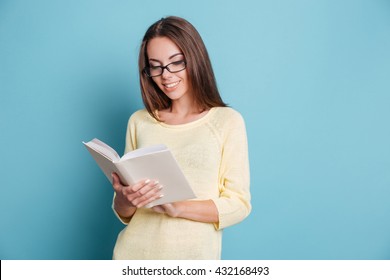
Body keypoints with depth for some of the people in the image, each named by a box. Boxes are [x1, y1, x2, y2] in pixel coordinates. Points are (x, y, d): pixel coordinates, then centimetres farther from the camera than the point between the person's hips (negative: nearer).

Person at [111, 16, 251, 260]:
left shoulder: (228, 121, -6)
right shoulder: (139, 122, 4)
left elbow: (239, 204, -8)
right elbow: (123, 213, 8)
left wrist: (177, 208, -21)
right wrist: (126, 199, -14)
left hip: (194, 253, -2)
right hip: (135, 251, 3)